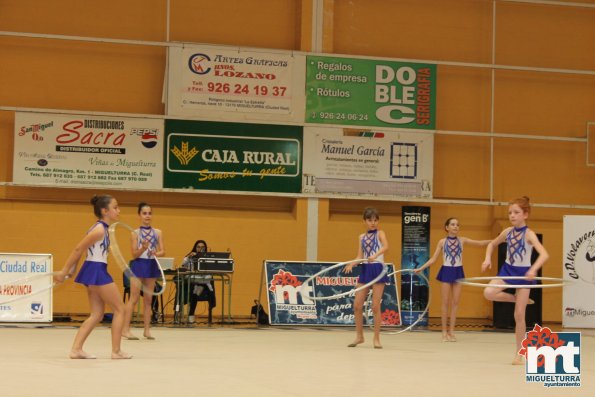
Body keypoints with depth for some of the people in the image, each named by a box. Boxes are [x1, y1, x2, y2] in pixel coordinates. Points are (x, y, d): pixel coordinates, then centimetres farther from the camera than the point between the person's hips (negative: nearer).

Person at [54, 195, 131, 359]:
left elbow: (80, 249, 14)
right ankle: (116, 351, 5)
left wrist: (72, 270, 12)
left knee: (97, 315, 9)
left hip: (92, 271, 10)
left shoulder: (101, 228, 12)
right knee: (119, 309, 1)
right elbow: (78, 249, -17)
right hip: (97, 271, -10)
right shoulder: (99, 230, -17)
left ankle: (76, 349, 2)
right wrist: (64, 272, -14)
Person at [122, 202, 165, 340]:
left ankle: (147, 329, 11)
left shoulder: (158, 233, 6)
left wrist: (156, 253, -21)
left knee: (148, 299, 7)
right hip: (138, 265, -3)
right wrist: (143, 248, -24)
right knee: (134, 298, -7)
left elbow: (163, 251, 0)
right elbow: (134, 254, -5)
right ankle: (125, 329, -6)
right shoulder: (135, 233, -2)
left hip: (152, 266, 4)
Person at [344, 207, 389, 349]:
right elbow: (360, 256, 8)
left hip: (378, 269, -5)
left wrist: (375, 255, -40)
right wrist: (352, 264, -13)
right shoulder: (362, 237, 13)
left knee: (375, 306, -6)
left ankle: (376, 338, 3)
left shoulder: (380, 233, 0)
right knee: (357, 305, 2)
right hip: (365, 270, 5)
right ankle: (359, 336, 17)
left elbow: (386, 246, -21)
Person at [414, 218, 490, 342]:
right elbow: (433, 259, 3)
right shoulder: (442, 242, 0)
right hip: (446, 271, -2)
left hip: (458, 272, 2)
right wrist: (420, 268, -4)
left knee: (455, 302, 2)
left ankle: (451, 331, 9)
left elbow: (480, 243, 0)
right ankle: (444, 331, 7)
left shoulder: (462, 240, 4)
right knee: (446, 302, 1)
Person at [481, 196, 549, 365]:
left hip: (523, 273, -4)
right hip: (507, 270, 4)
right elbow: (492, 244, 19)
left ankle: (519, 354, 10)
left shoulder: (529, 234, -16)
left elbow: (544, 254, -29)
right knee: (488, 292, -25)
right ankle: (516, 299, 4)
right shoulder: (507, 231, 0)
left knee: (519, 315, -2)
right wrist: (488, 259, 0)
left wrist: (534, 269, -45)